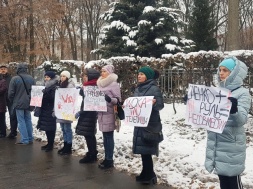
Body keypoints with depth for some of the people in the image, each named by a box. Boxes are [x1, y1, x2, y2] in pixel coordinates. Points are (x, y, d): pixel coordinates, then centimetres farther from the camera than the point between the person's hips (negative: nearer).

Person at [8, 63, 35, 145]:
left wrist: (12, 102, 7)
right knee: (28, 120, 14)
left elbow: (10, 93, -9)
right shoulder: (31, 78, 1)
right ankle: (30, 138, 18)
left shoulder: (14, 79, -13)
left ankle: (24, 140, -1)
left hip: (19, 103, -5)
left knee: (21, 121, 0)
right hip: (29, 103, 5)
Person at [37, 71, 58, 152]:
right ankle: (49, 143, 22)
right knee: (46, 127, 13)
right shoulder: (47, 86, 16)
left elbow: (53, 98, -23)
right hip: (45, 109, 9)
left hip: (51, 110, -9)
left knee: (50, 127, -3)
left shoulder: (55, 87, -11)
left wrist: (45, 93, -30)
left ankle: (51, 145, 5)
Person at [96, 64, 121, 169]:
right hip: (101, 113, 7)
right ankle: (106, 158, 19)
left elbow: (118, 99, -11)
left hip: (109, 114, -7)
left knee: (109, 136, -2)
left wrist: (110, 99, -28)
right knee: (105, 136, 11)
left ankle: (110, 160, 5)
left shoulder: (114, 84, -8)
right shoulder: (100, 84, 14)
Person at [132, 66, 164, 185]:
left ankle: (149, 176, 8)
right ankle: (146, 174, 22)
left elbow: (160, 105, -12)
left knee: (146, 150, -5)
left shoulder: (154, 88, -9)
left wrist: (153, 103, -32)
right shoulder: (138, 89, 13)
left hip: (150, 124, -7)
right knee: (142, 150, 11)